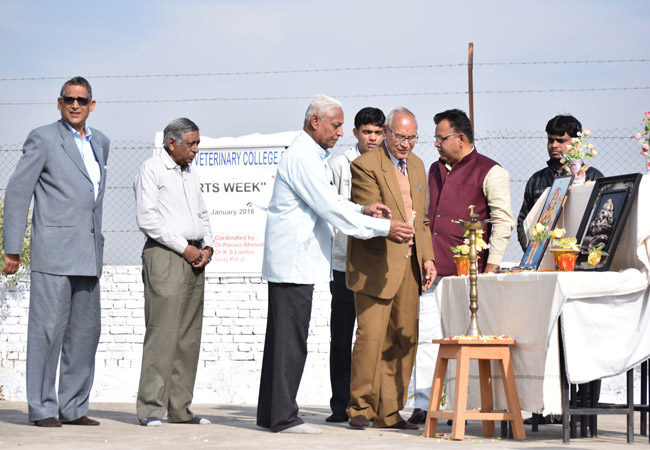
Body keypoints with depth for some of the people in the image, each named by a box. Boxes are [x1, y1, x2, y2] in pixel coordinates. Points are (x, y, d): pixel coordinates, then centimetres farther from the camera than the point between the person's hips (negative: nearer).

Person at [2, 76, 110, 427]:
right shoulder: (43, 139, -4)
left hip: (88, 254, 7)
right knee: (48, 328, -6)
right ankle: (42, 408, -1)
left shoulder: (100, 142, 15)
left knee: (86, 330, 7)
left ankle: (73, 408, 13)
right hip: (53, 250, -6)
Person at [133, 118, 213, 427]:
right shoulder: (151, 170, -3)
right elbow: (147, 218, -11)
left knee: (189, 335, 5)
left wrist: (207, 246, 5)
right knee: (162, 332, -12)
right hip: (164, 254, -8)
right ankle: (151, 409, -9)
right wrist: (184, 248, -11)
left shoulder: (191, 174, 21)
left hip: (194, 258, 8)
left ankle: (180, 409, 8)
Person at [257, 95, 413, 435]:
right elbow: (330, 207, -20)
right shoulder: (302, 157, -16)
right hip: (294, 262, -11)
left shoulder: (312, 156, 18)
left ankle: (270, 412, 18)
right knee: (291, 339, -7)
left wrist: (362, 209, 3)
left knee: (281, 337, 13)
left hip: (292, 261, 11)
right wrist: (383, 227, -18)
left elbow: (327, 202, 21)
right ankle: (283, 416, -4)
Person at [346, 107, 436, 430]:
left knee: (403, 339, 5)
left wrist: (427, 257, 13)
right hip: (376, 266, -7)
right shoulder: (365, 166, -7)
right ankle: (360, 407, 4)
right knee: (370, 335, -9)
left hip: (409, 265, 7)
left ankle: (389, 412, 13)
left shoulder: (417, 165, 17)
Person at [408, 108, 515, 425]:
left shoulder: (490, 172, -2)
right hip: (434, 269, 6)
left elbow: (503, 220, -5)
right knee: (427, 335, -1)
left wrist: (491, 267, -11)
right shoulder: (435, 170, 19)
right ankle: (423, 404, 1)